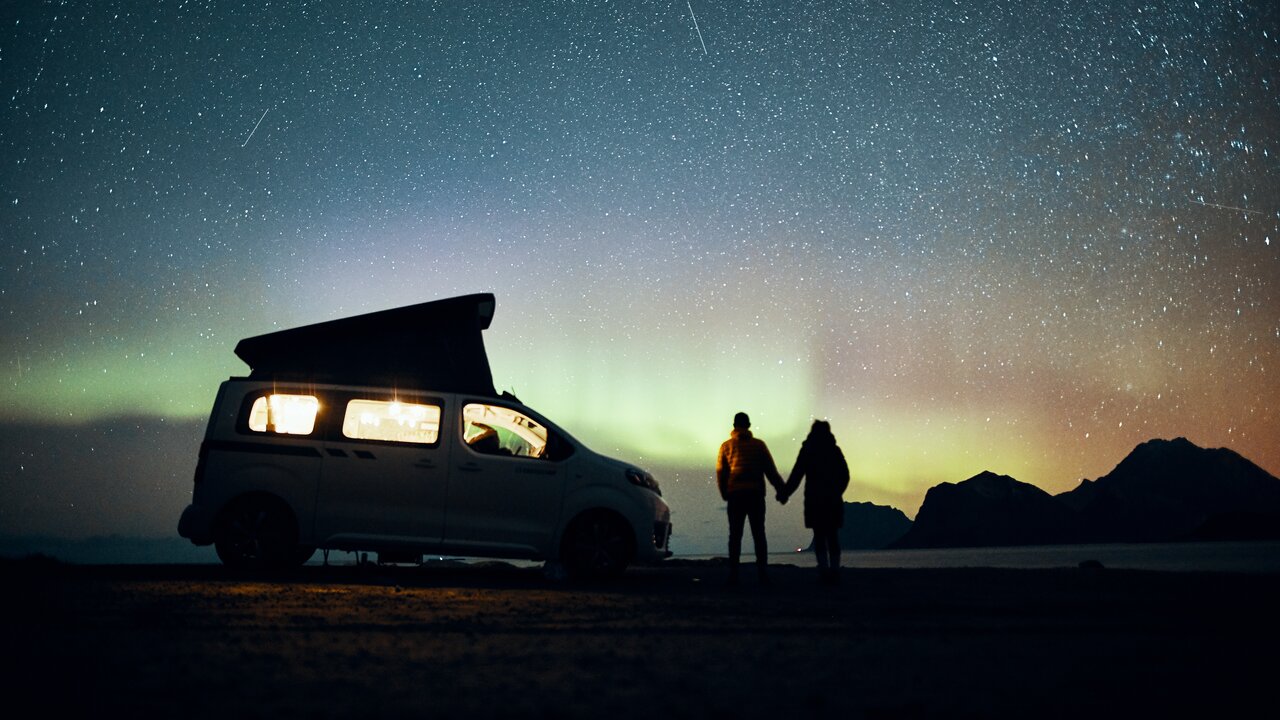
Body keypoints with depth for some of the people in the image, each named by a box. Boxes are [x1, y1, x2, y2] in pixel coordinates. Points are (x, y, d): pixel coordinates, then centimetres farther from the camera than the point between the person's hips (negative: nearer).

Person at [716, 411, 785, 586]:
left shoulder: (726, 446, 3)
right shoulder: (759, 444, 4)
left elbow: (720, 472, 3)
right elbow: (771, 470, 3)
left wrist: (724, 493, 14)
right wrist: (781, 490, 9)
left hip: (735, 495, 0)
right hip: (756, 494, 0)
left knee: (735, 536, 4)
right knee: (759, 534, 5)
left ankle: (733, 574, -1)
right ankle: (763, 573, 0)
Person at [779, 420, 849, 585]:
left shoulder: (807, 451, -2)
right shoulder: (835, 450, 6)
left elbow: (796, 475, -6)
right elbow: (845, 475, 8)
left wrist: (784, 494, 2)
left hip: (814, 500, -2)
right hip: (833, 500, 2)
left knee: (819, 536, 4)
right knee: (833, 536, 8)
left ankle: (824, 569, -7)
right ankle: (834, 571, 3)